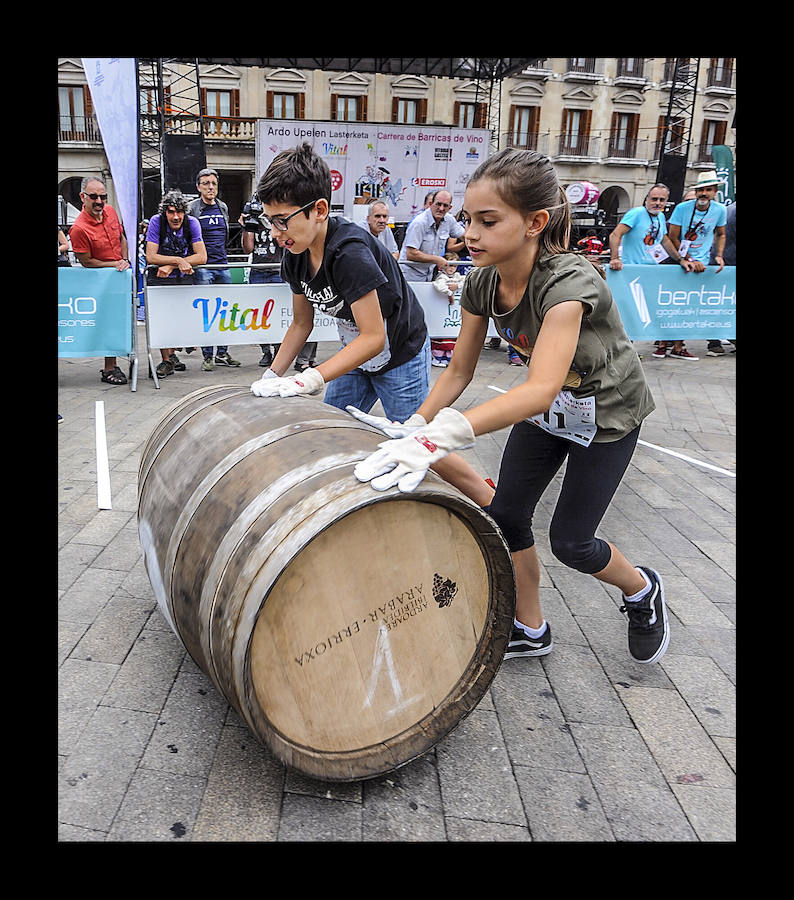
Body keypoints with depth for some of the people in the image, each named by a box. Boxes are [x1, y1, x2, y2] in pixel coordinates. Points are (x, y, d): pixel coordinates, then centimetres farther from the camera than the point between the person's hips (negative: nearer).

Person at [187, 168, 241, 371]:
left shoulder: (223, 208, 14)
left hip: (222, 265, 5)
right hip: (202, 267, -5)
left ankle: (222, 353, 14)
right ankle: (207, 356, 1)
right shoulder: (192, 209, -3)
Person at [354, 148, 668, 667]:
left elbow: (541, 388, -50)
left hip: (607, 413, -6)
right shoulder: (482, 282, -15)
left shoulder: (568, 281, -36)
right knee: (507, 513, 2)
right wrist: (413, 428, -21)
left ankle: (643, 590, 33)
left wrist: (443, 433, -62)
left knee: (569, 540, -1)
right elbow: (460, 370, -8)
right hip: (545, 407, 6)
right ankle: (531, 632, 24)